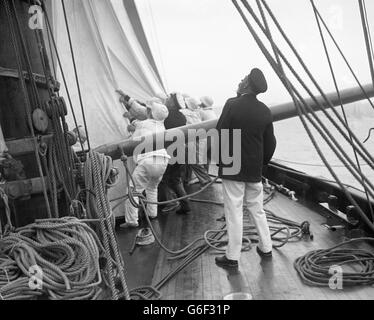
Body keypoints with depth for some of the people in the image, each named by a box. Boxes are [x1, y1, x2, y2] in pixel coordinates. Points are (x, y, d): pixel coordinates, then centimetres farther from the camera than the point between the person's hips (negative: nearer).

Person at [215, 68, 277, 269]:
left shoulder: (232, 104, -12)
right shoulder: (265, 112, 3)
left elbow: (220, 134, -12)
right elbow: (271, 143, 8)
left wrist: (219, 160, 1)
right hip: (254, 170, 5)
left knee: (234, 212, 3)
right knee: (257, 209, 19)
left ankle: (232, 257, 13)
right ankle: (266, 248, 31)